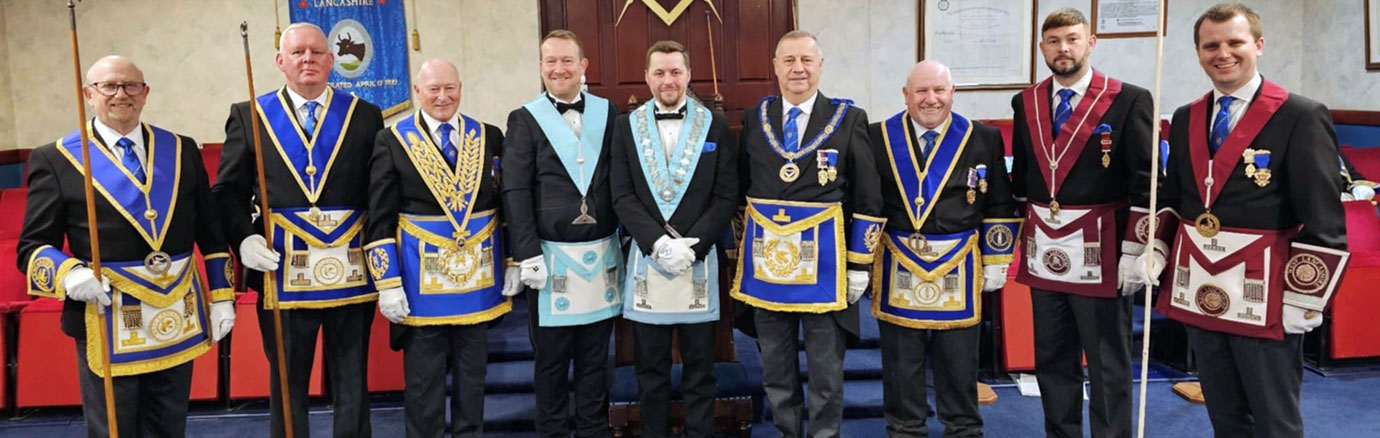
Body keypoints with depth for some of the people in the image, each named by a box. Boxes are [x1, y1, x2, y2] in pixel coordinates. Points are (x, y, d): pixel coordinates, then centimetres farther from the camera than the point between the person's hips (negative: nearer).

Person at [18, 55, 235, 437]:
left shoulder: (183, 150, 8)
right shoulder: (55, 159, 0)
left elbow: (211, 233, 9)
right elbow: (32, 246, -1)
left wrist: (222, 297, 4)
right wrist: (68, 273, -22)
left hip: (177, 316, 3)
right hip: (107, 321, -2)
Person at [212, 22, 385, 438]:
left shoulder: (365, 116, 6)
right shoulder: (249, 116, 6)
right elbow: (228, 191, 7)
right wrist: (244, 238, -10)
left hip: (350, 270, 0)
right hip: (283, 270, 0)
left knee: (352, 386, 10)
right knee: (287, 385, 11)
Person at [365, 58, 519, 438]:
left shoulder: (489, 137, 6)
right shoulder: (392, 141, -2)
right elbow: (380, 220, -4)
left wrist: (513, 263, 4)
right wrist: (388, 283, -9)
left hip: (478, 276, 3)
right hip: (421, 280, -2)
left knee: (472, 374, 14)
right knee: (422, 380, 7)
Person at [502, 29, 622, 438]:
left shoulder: (609, 113, 7)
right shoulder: (524, 119, 1)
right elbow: (515, 193, -4)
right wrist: (528, 254, -11)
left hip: (602, 254, 2)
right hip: (551, 254, -2)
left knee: (595, 357, 11)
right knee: (551, 359, 7)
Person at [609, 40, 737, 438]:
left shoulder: (715, 125, 4)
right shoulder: (626, 126, 6)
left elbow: (726, 197, -1)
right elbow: (622, 197, 0)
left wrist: (690, 246, -12)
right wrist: (660, 242, -14)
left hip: (699, 259, -1)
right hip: (646, 260, 1)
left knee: (699, 367, 7)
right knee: (650, 368, 9)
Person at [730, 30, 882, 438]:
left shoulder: (848, 119, -2)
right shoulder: (754, 118, 6)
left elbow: (867, 199, -2)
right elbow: (739, 190, 11)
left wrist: (859, 263, -5)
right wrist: (737, 252, 8)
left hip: (824, 260, -2)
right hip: (766, 260, 3)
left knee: (826, 371, 8)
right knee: (775, 370, 14)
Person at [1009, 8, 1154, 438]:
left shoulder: (1128, 100, -5)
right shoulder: (1026, 102, 8)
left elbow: (1145, 182, -7)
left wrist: (1134, 250, -11)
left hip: (1100, 253, -4)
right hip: (1043, 253, 5)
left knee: (1108, 366, 6)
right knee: (1052, 361, 14)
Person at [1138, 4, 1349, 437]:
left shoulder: (1302, 117, -8)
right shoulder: (1185, 119, 10)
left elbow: (1323, 220, -11)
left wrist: (1304, 298, -13)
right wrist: (1156, 250, 4)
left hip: (1264, 296, -5)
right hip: (1198, 290, 6)